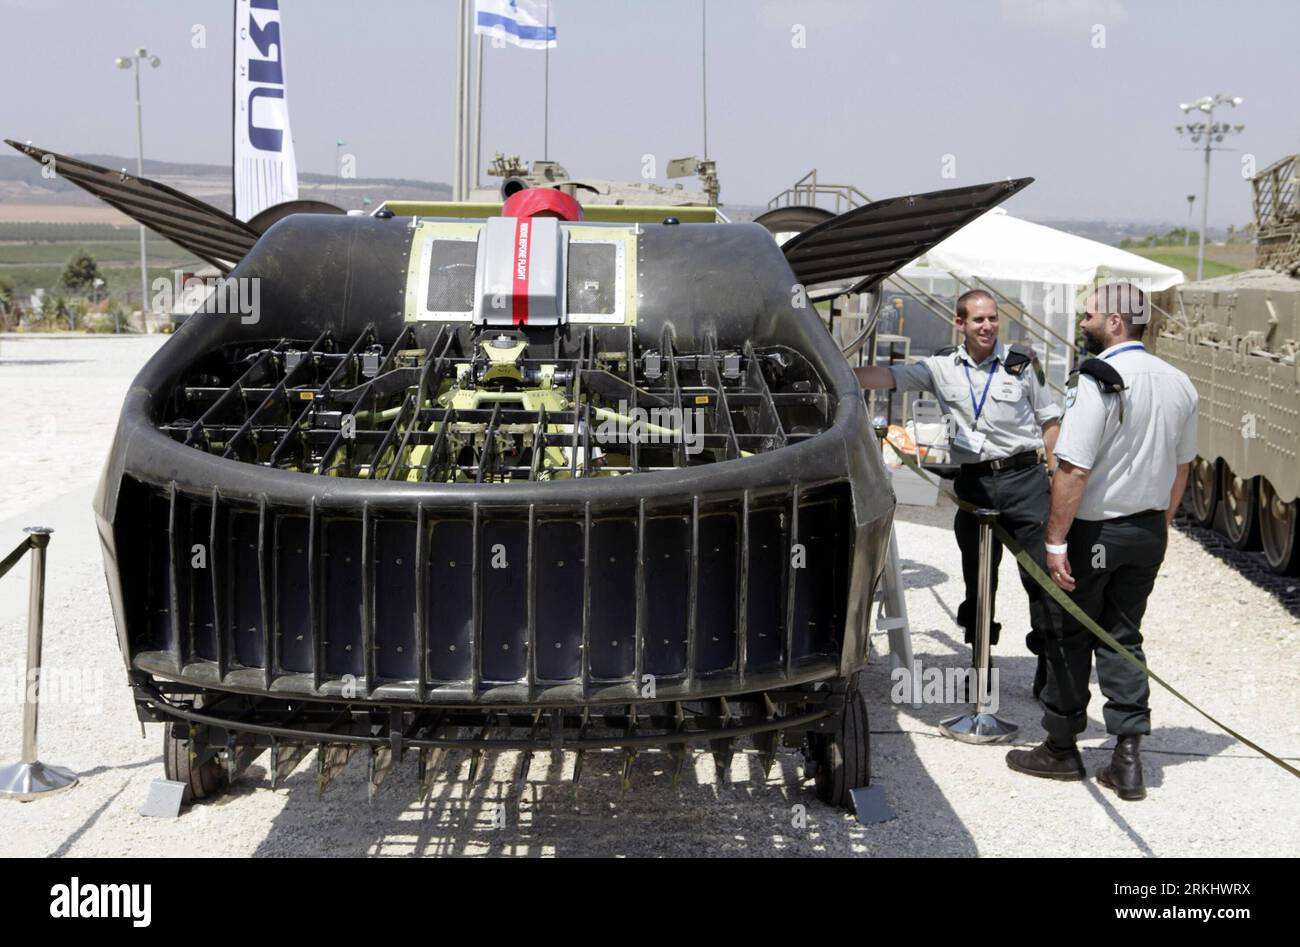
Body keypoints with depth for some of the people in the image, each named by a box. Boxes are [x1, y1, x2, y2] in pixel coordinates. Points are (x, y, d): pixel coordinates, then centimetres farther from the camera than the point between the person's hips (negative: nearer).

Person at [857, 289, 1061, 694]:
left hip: (1024, 477, -2)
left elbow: (1050, 420, 7)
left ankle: (1049, 664, 7)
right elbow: (890, 376, -5)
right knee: (978, 577, 11)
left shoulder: (1022, 363, 1)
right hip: (974, 482, 2)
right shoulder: (942, 366, 4)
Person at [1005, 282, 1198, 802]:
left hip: (1095, 530, -7)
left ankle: (1061, 748, 20)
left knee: (1068, 637, 8)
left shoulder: (1098, 380, -19)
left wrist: (1056, 540, -19)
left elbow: (1074, 470, -23)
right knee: (1123, 638, 13)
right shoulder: (1179, 384, 5)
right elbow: (1181, 466, 14)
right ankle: (1128, 759, 10)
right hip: (1148, 532, 7)